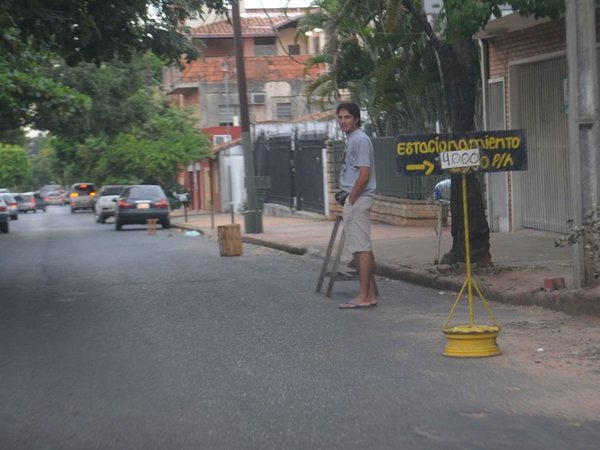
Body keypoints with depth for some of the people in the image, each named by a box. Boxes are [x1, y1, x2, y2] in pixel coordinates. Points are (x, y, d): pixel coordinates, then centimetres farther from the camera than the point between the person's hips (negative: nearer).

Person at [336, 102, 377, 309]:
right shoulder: (351, 140, 18)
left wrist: (351, 200, -15)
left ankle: (364, 296, -8)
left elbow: (364, 175, -19)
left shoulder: (360, 140, -13)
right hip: (353, 200, 10)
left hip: (358, 199, -10)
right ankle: (370, 294, 15)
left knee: (361, 247, -9)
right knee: (363, 248, 11)